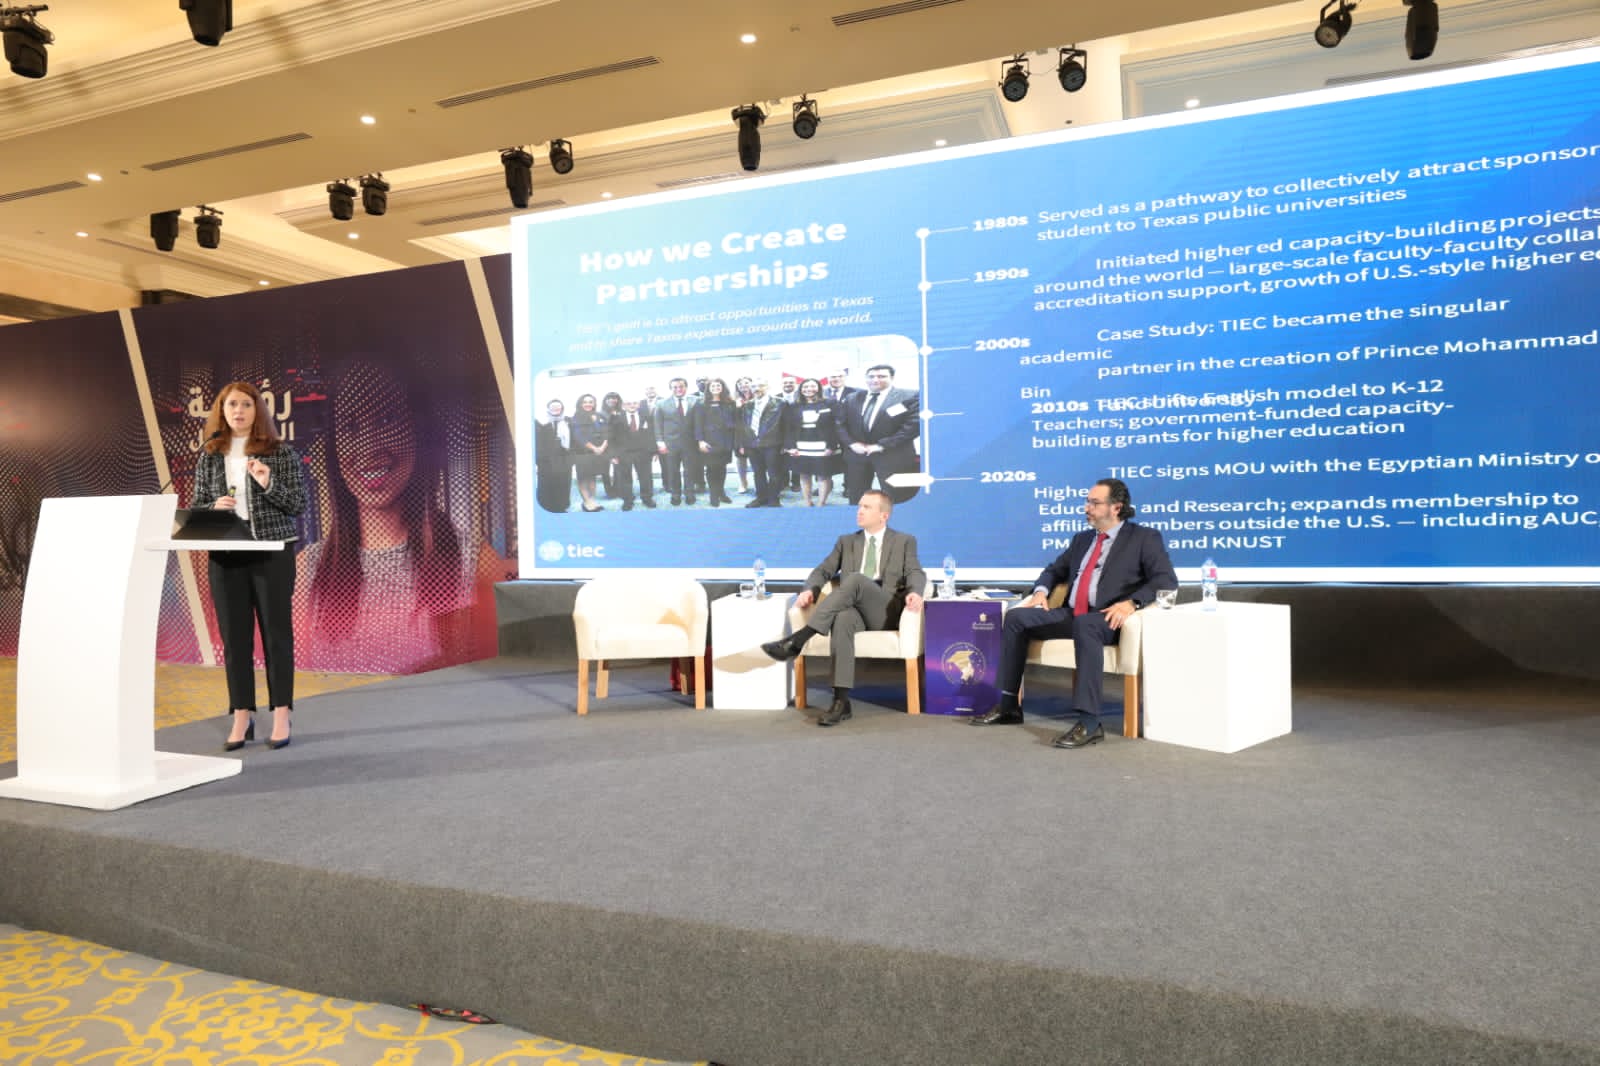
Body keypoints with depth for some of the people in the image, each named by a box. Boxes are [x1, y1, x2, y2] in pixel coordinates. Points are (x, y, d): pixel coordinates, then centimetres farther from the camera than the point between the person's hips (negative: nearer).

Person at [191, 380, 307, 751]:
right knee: (234, 635, 5)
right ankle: (242, 717, 15)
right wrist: (214, 507, -9)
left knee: (276, 631, 1)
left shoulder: (280, 453, 1)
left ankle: (281, 716, 9)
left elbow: (299, 504, -3)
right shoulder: (209, 457, 10)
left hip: (272, 553, -3)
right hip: (225, 556, 3)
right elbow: (195, 508, 12)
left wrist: (268, 484, -19)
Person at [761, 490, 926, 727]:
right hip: (853, 607, 2)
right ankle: (841, 701, -42)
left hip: (885, 611, -2)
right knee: (843, 620, -38)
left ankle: (796, 641, -41)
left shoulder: (904, 541, 16)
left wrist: (915, 592, -24)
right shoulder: (846, 541, 25)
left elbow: (915, 573, 1)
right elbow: (824, 570, 17)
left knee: (855, 579, -35)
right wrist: (809, 589, -7)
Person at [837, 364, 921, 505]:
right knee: (856, 500, 9)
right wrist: (852, 443, -6)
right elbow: (841, 424, 14)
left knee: (897, 502, -3)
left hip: (892, 456, -4)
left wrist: (882, 445, -16)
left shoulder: (909, 397, -4)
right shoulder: (852, 399, 14)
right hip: (857, 454, 4)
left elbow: (913, 425, -13)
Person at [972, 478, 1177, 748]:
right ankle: (1009, 706, -8)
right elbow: (1055, 570, 30)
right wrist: (1041, 591, 7)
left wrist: (1131, 602, -25)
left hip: (1107, 620, -7)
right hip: (1070, 615, 7)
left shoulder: (1144, 538, 3)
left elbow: (1167, 580, -9)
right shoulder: (1082, 539, 22)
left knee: (1084, 624, -40)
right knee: (1016, 617, -12)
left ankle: (1089, 723, -40)